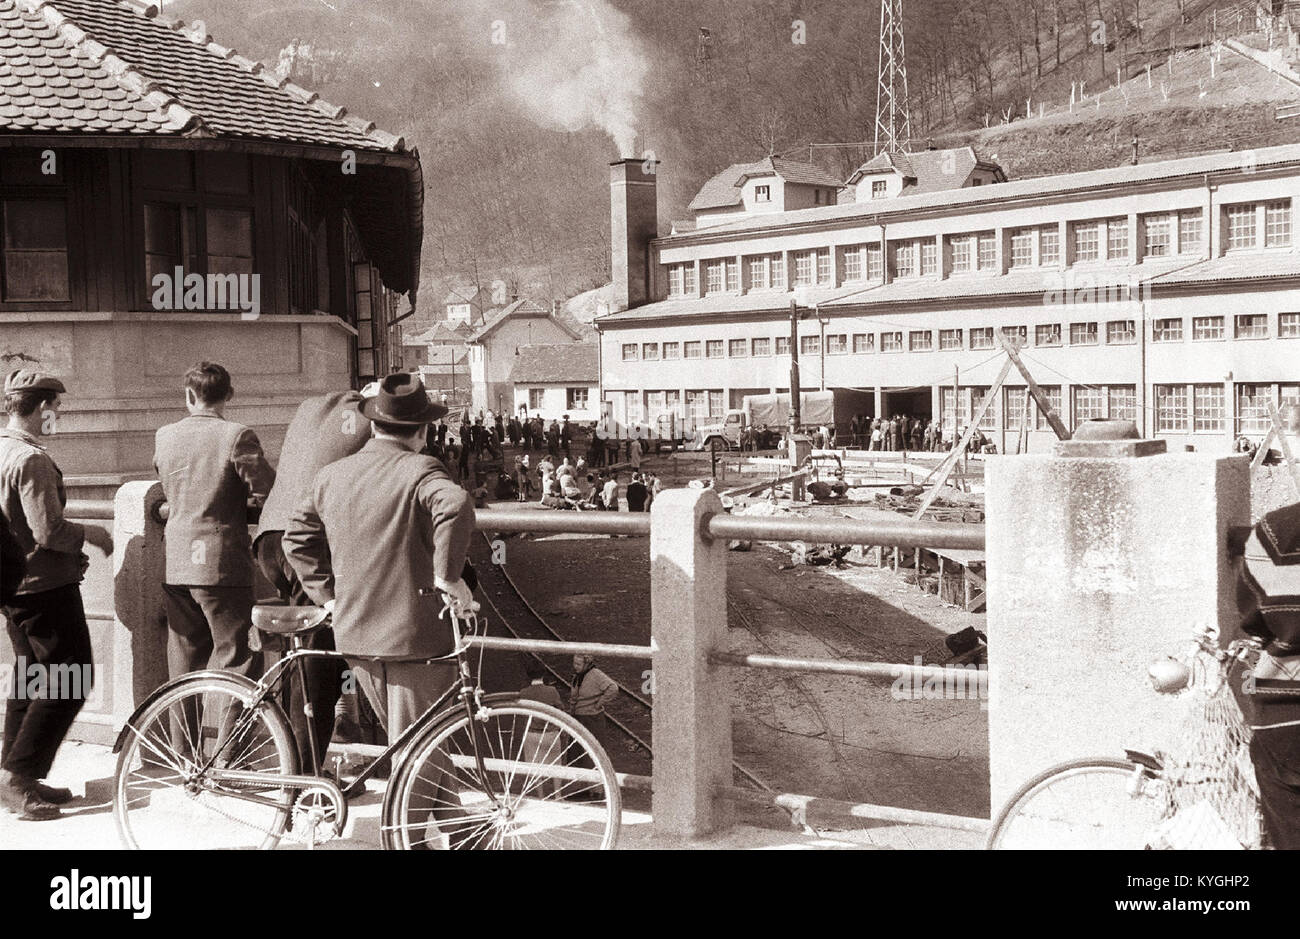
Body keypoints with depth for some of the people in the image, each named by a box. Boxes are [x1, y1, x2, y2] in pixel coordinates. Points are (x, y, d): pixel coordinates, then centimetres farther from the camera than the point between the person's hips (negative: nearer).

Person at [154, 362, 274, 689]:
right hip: (222, 564, -6)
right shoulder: (237, 436, -11)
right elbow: (266, 493, -11)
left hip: (175, 565, 6)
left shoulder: (164, 436, 7)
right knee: (235, 656, -1)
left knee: (185, 654, 14)